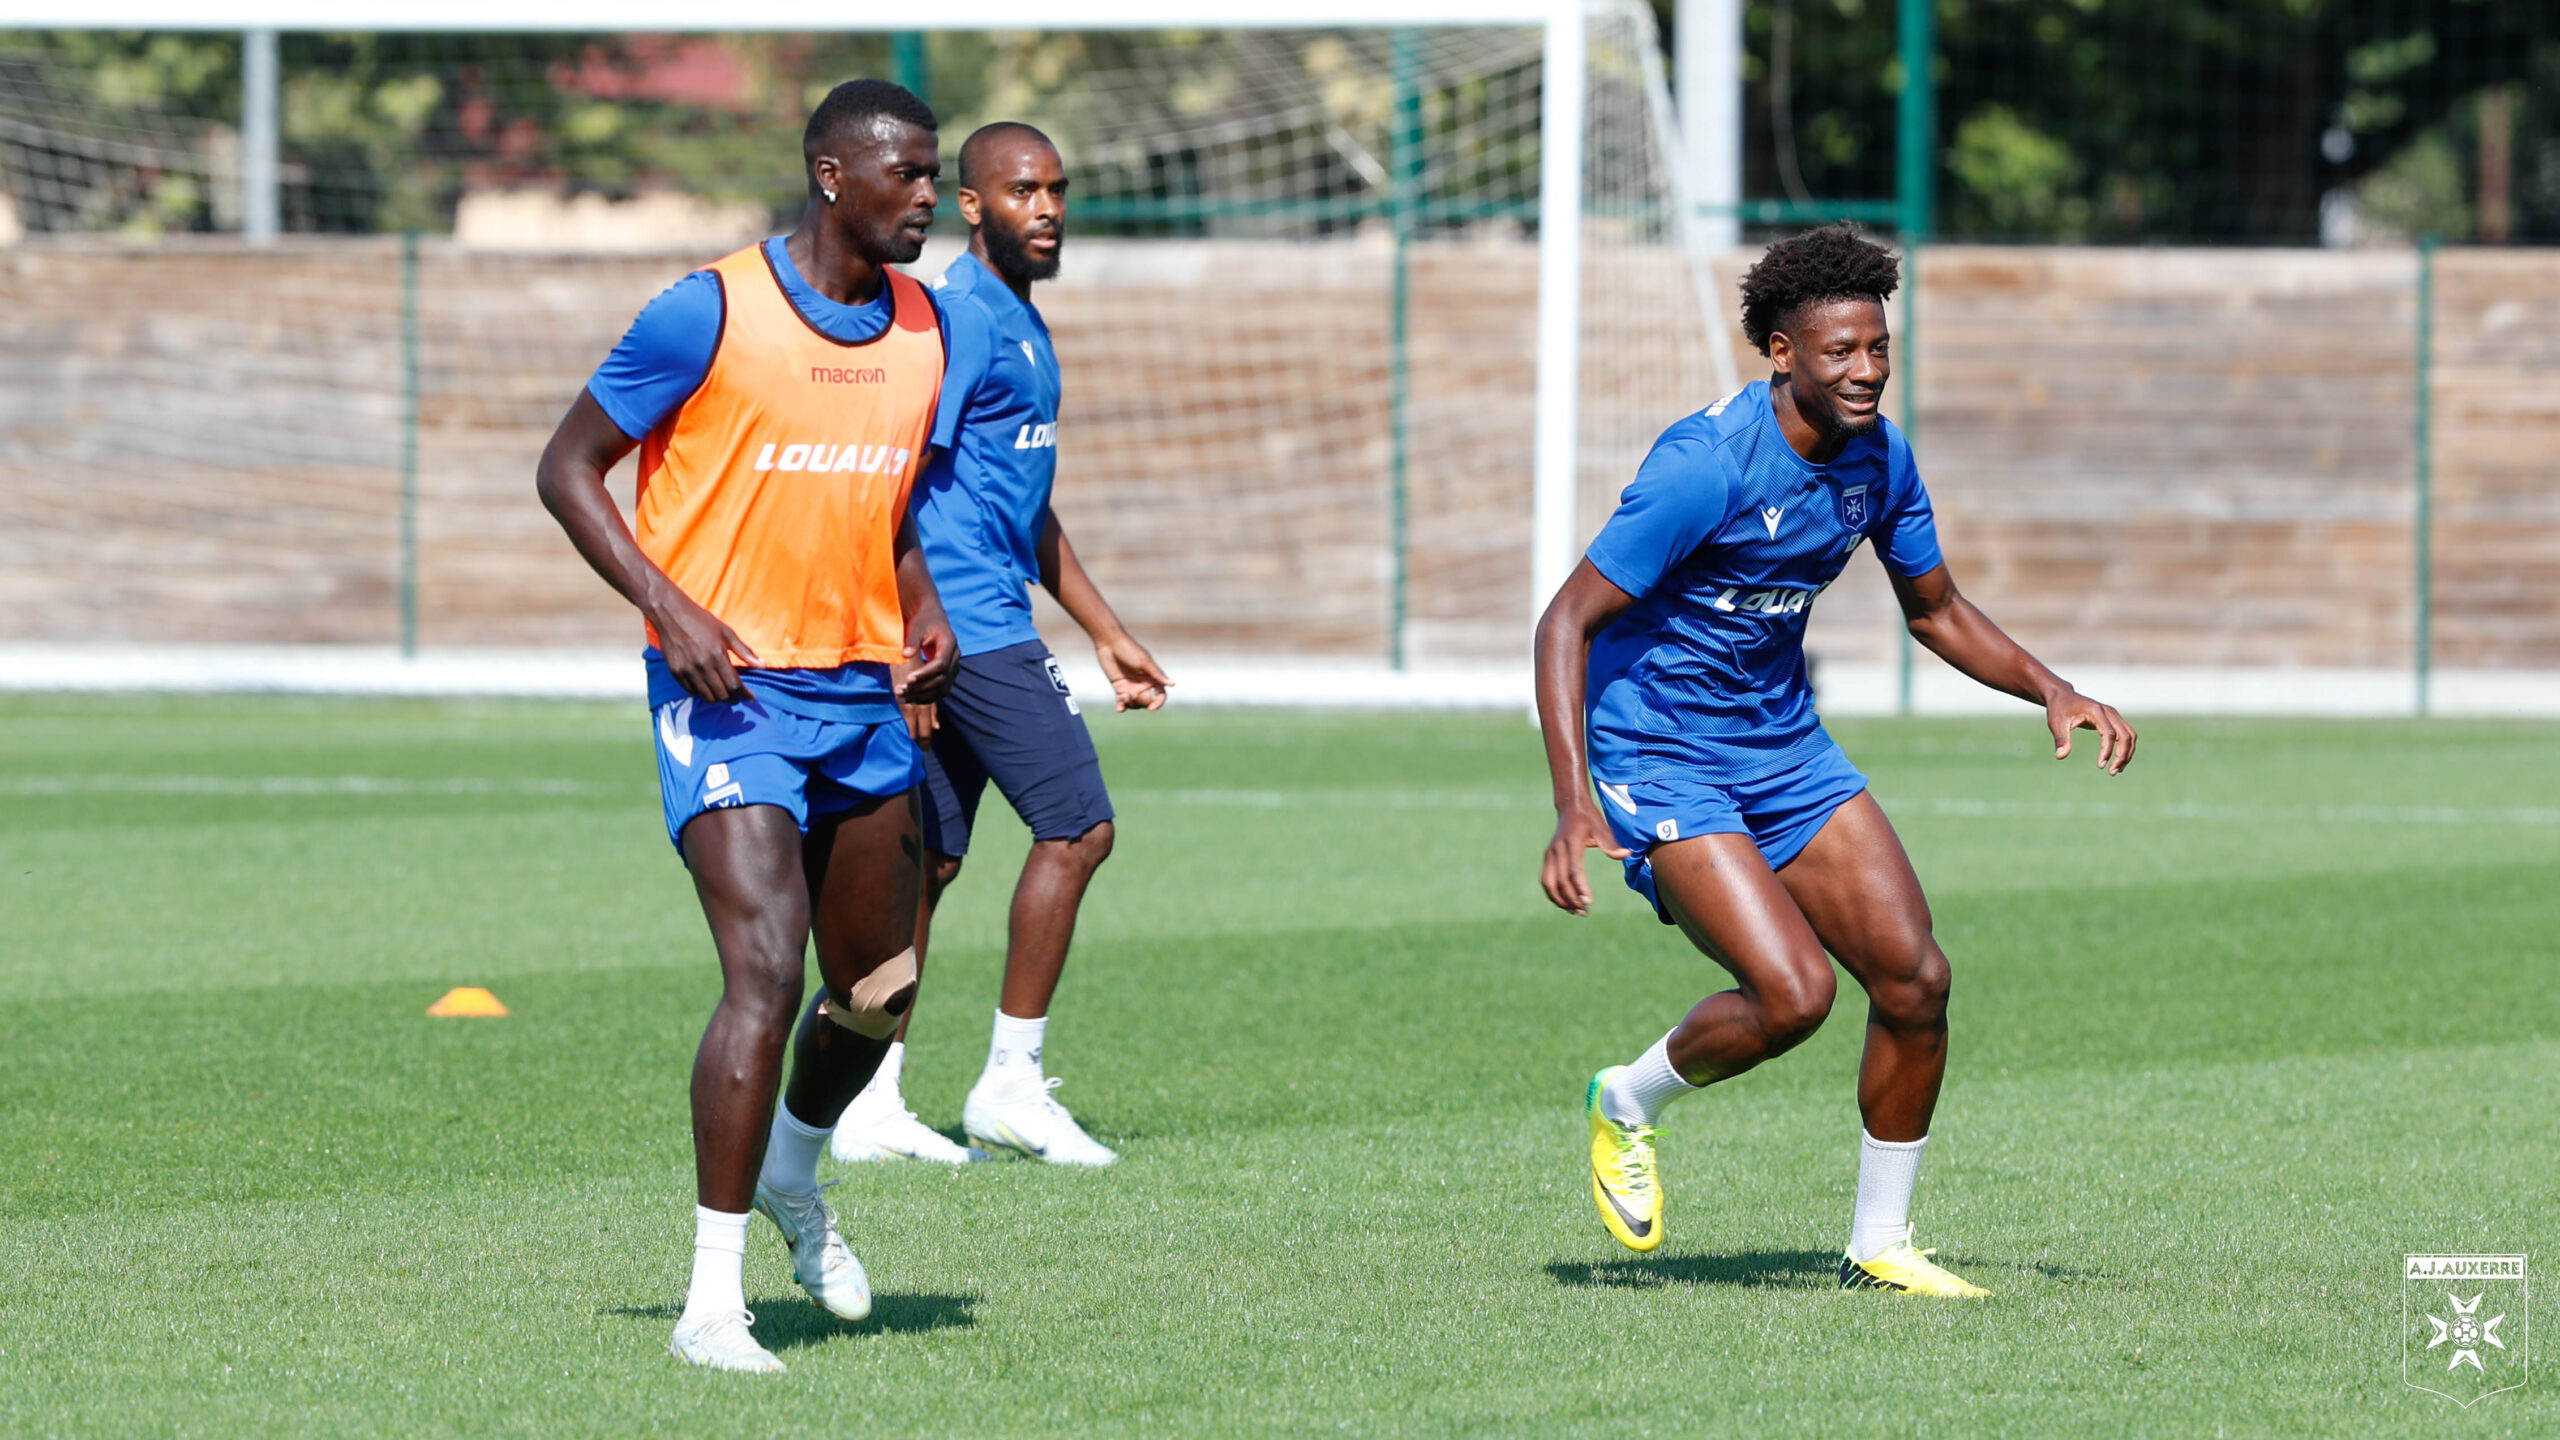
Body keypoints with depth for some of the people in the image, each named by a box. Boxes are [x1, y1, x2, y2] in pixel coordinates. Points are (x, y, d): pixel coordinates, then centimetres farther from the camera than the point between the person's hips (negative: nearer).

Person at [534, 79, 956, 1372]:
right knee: (766, 976, -19)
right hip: (731, 689, -7)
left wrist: (925, 612, 8)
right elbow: (568, 469, -6)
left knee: (879, 992, 13)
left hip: (863, 690, 7)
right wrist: (671, 608, -17)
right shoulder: (712, 315, -12)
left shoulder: (919, 328, 9)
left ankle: (791, 1177, 44)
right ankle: (712, 1302, -15)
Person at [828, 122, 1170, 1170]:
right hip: (969, 629, -10)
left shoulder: (1020, 324, 20)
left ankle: (870, 1103, 8)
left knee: (927, 859, 8)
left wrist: (1108, 635, 28)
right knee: (1077, 826, -8)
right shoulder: (960, 318, -12)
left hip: (987, 623, 10)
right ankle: (1012, 1083, -4)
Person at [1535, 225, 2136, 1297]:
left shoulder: (1877, 456, -1)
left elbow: (1936, 611, 16)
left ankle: (1879, 1244, 13)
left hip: (1787, 750, 7)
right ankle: (1628, 1105, 8)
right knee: (1792, 993, -22)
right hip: (1660, 758, -7)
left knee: (1914, 978, -3)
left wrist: (2052, 691, -1)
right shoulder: (1707, 465, -24)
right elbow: (1567, 620, -22)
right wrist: (1573, 803, -32)